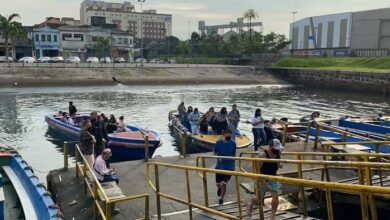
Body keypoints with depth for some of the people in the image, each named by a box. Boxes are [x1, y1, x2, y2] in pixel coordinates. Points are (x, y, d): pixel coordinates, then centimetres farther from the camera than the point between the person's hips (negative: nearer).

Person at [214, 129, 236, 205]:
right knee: (218, 183, 11)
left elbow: (234, 155, 7)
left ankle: (221, 198, 23)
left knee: (224, 184, 2)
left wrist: (233, 165, 9)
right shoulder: (218, 143, -9)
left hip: (229, 167, 0)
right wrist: (219, 157, -18)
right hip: (219, 166, 1)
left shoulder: (233, 144, -7)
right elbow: (215, 153, 2)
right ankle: (219, 188, 48)